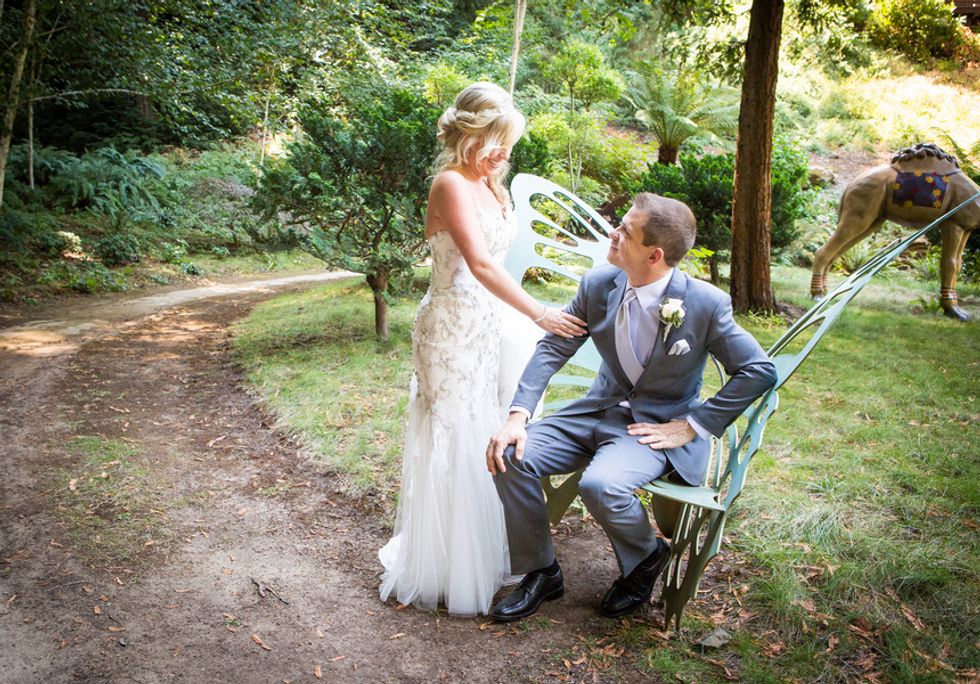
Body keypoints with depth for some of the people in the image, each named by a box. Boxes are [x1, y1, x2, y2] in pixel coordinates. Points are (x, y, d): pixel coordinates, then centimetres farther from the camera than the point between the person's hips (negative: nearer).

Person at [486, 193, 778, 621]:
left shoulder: (705, 304, -17)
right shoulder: (598, 284, -5)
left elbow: (759, 371, -9)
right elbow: (553, 348, 0)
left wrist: (692, 426, -14)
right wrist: (518, 415, -12)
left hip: (660, 425, -5)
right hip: (599, 410, 5)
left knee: (600, 485, -34)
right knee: (511, 457, -14)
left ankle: (647, 557, 3)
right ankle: (541, 573, 6)